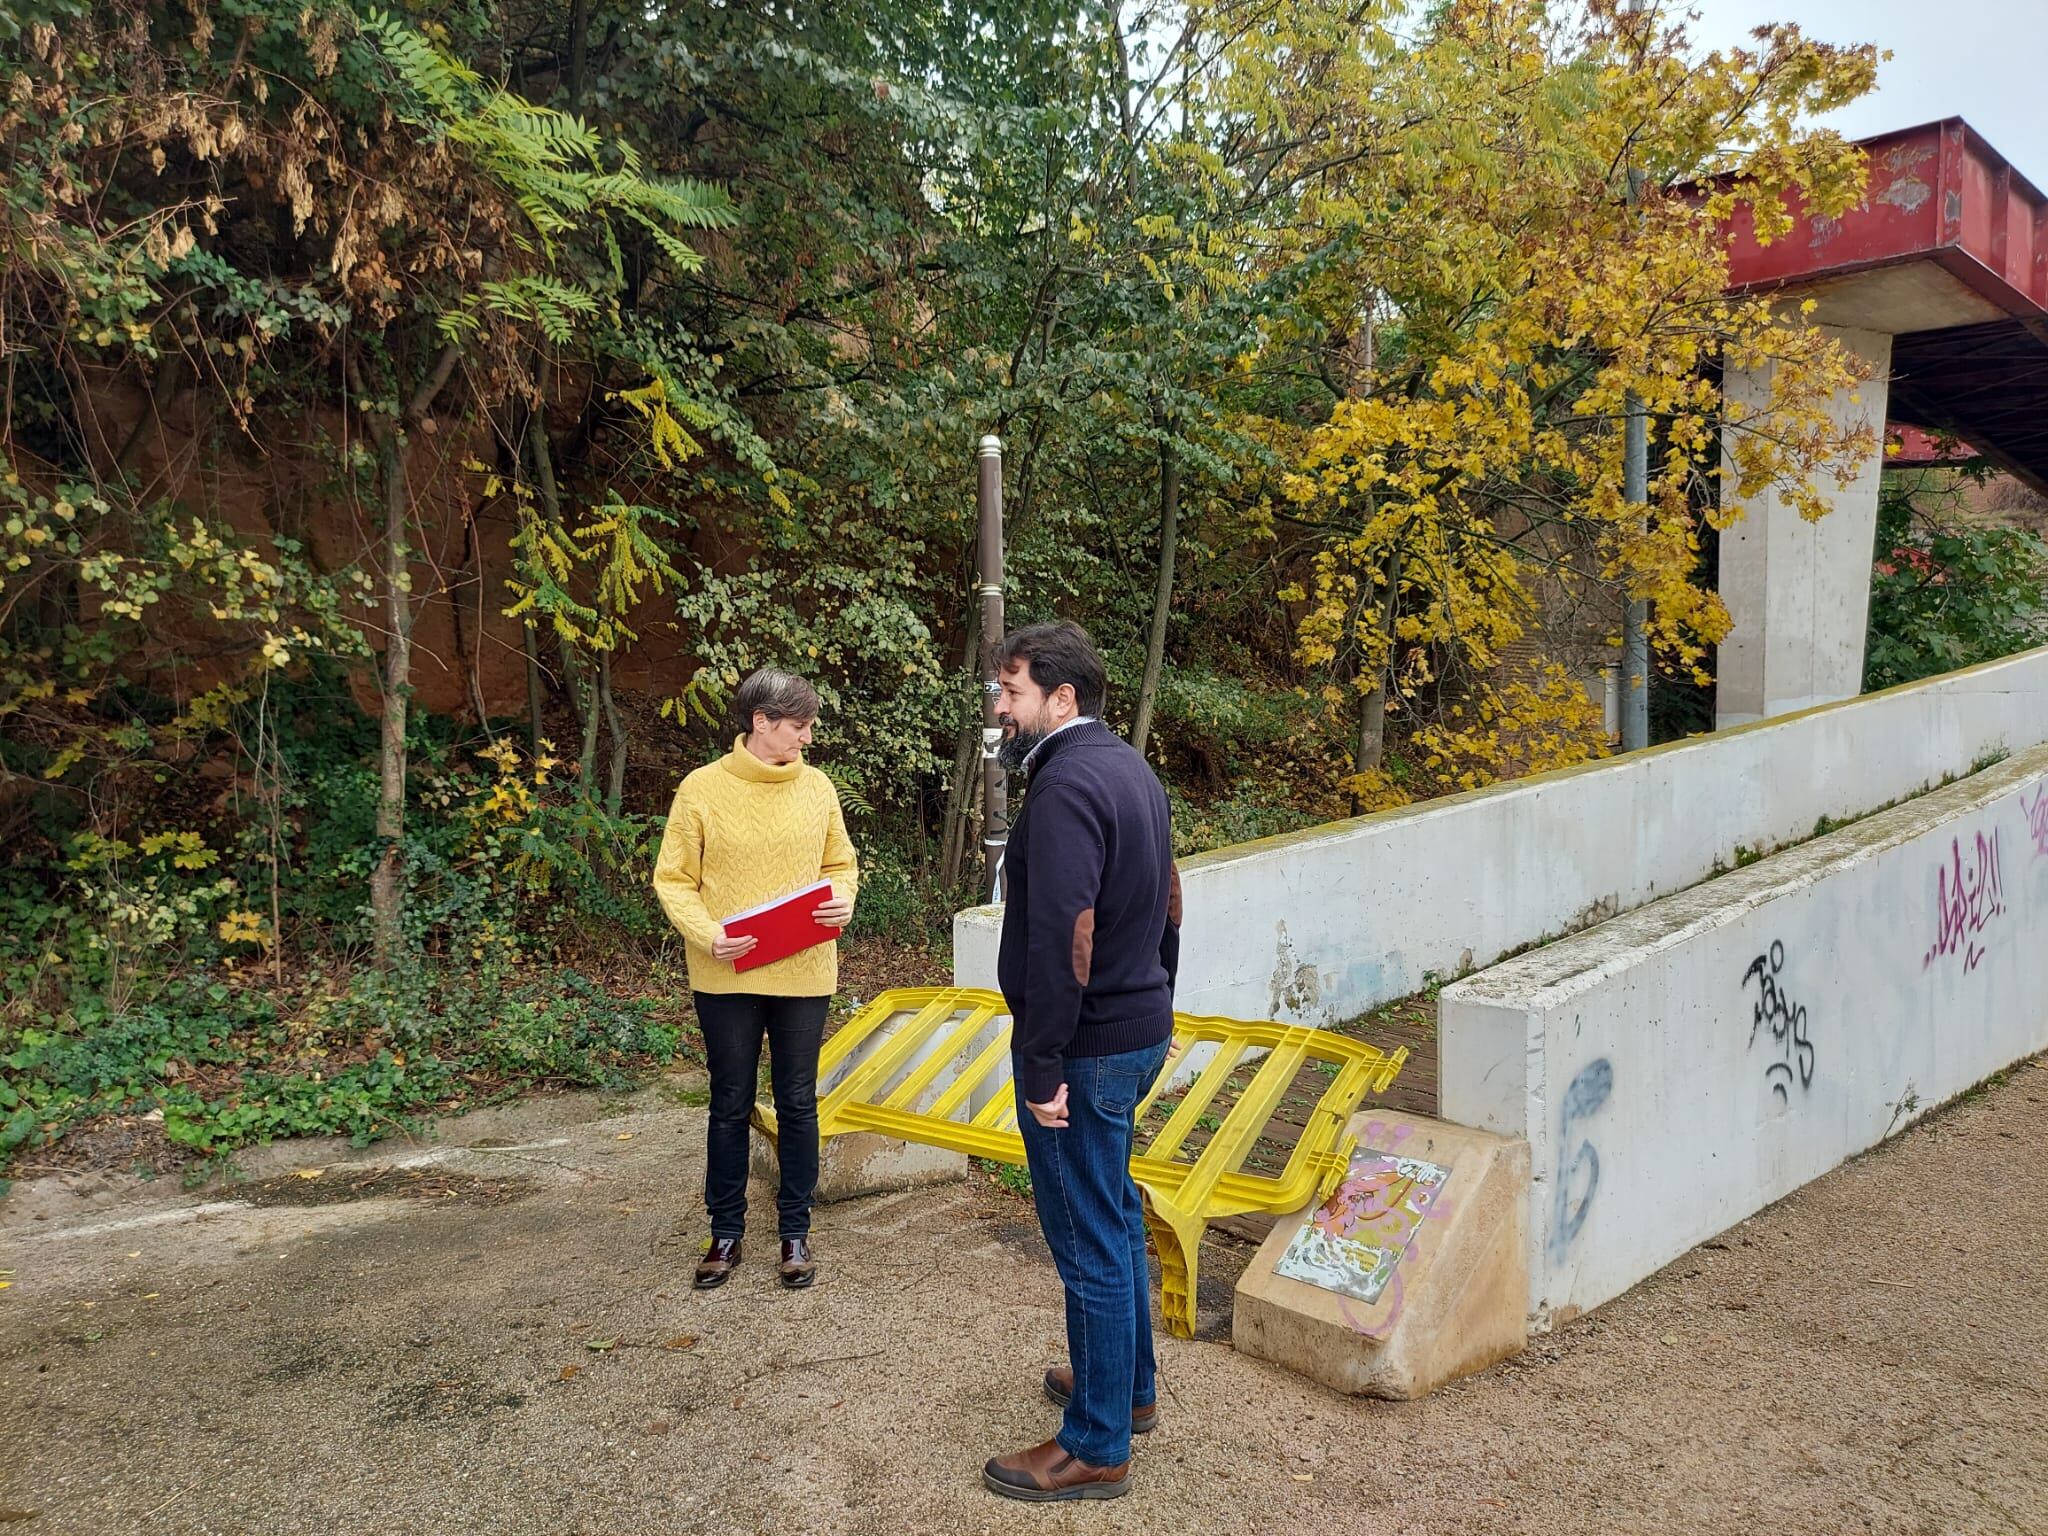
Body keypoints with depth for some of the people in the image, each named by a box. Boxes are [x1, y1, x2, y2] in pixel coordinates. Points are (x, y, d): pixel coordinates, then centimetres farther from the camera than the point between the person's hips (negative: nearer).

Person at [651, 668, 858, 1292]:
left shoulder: (816, 787, 2)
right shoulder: (702, 788, -6)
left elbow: (841, 865, 11)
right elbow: (673, 880, -4)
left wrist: (842, 902, -10)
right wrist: (706, 934, -20)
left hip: (803, 975, 2)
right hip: (727, 977, -2)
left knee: (798, 1103, 10)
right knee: (730, 1105, 11)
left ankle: (795, 1232, 25)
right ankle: (726, 1233, 26)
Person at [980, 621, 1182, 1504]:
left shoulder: (1065, 785, -21)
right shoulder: (1129, 769, 10)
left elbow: (1063, 939, -27)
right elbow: (1167, 904, 17)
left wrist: (1043, 1068, -23)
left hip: (1085, 1049, -10)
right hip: (1140, 1032, 10)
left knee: (1091, 1245, 2)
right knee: (1115, 1217, 23)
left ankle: (1097, 1448, 16)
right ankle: (1128, 1386, 40)